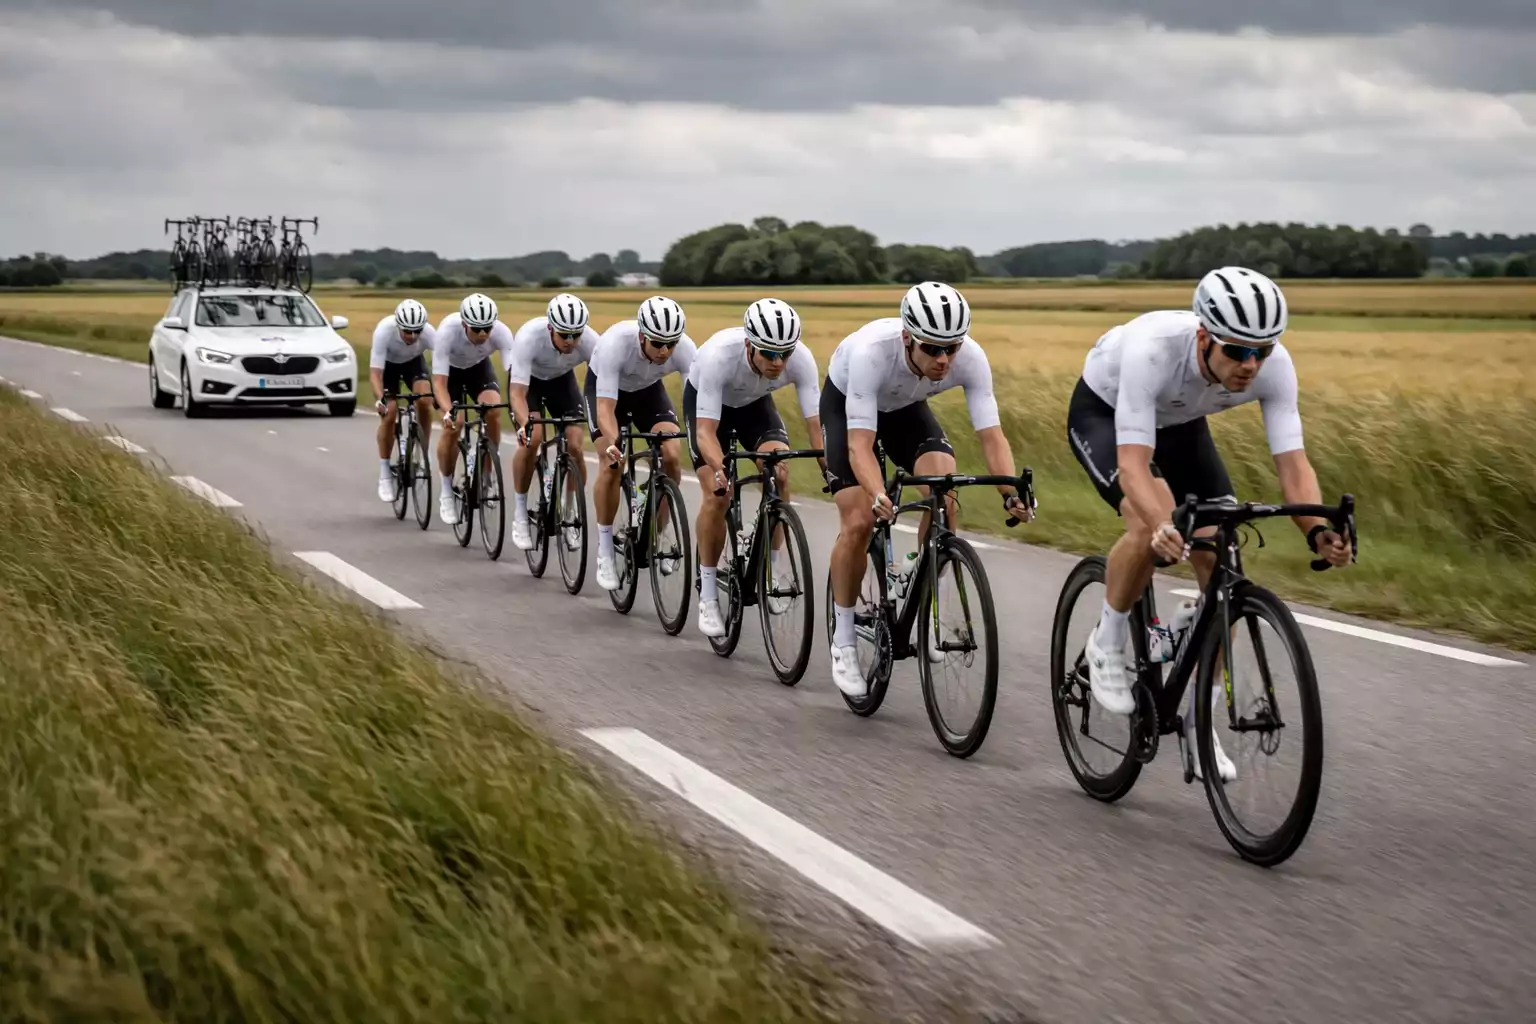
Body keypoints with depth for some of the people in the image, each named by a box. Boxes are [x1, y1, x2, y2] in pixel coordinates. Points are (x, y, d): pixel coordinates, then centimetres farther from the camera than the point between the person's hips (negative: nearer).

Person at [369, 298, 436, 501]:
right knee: (389, 413, -16)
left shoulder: (428, 332, -36)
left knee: (425, 401, -24)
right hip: (388, 363, -1)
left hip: (414, 362, 1)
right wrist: (380, 399, -54)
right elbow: (375, 372, -38)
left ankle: (422, 457, -7)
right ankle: (385, 475, -2)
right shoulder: (384, 331, -39)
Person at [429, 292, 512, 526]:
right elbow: (439, 382, -39)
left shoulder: (501, 332, -35)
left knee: (494, 410, -25)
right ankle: (447, 491, -2)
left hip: (479, 367, 2)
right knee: (454, 424, -20)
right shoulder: (447, 331, -39)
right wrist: (447, 412, -56)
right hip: (450, 369, -2)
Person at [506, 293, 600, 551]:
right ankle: (520, 514, -8)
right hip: (527, 379, -2)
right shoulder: (528, 338, -39)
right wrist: (525, 425, -57)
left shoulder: (590, 341, -33)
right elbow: (518, 394, -40)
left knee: (575, 446, -14)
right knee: (531, 440, -24)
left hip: (562, 379, 2)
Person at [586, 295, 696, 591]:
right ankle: (605, 550, -6)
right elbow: (606, 407, -44)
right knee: (612, 463, -20)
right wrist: (612, 442, -61)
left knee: (671, 456, -18)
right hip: (604, 387, -3)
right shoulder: (615, 344, -41)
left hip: (648, 389, 3)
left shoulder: (685, 350, -33)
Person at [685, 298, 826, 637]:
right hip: (705, 400, -2)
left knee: (780, 470, -25)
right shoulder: (719, 355, -41)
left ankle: (774, 565, -6)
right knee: (717, 495, -17)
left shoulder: (801, 359, -33)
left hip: (755, 402, 3)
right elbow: (706, 431, -41)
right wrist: (720, 469, -59)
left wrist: (830, 468, -48)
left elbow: (816, 423, -32)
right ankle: (708, 594, -2)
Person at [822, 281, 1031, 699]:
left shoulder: (971, 358, -33)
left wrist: (1012, 492, -49)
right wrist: (879, 497, -62)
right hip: (846, 403, -3)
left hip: (906, 407, 3)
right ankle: (843, 642, 1)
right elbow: (860, 443, -44)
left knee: (945, 495, -23)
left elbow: (992, 435, -32)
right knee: (858, 522, -16)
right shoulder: (871, 353, -42)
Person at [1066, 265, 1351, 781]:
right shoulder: (1152, 350, -42)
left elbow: (1293, 463, -31)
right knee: (1151, 523, -33)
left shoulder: (1274, 365, -30)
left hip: (1181, 424, 5)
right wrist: (1163, 525, -66)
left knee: (1221, 565, -9)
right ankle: (1108, 643, -7)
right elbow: (1132, 463, -47)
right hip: (1103, 413, -4)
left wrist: (1318, 531, -50)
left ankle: (1199, 717, 6)